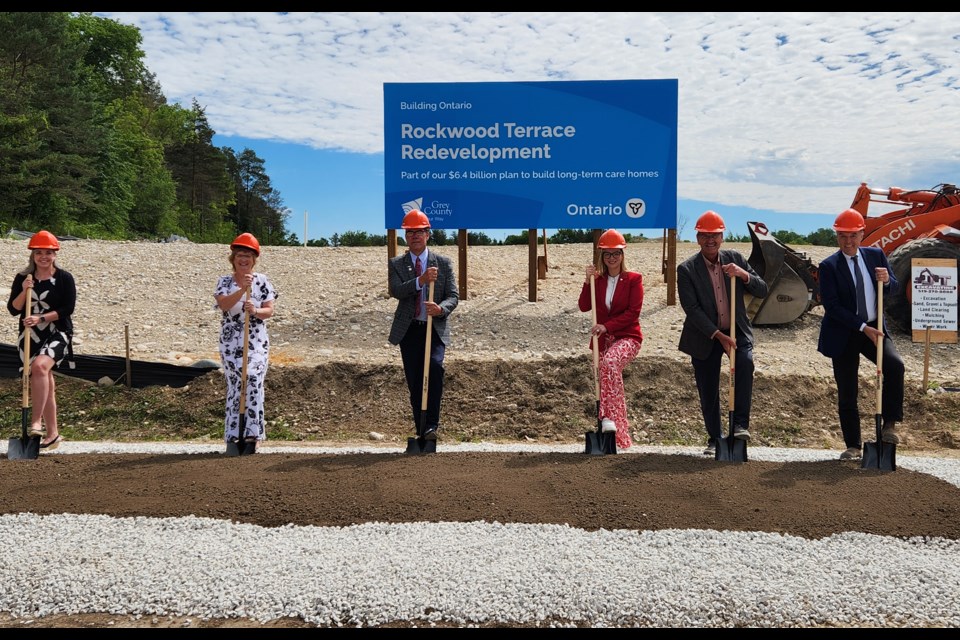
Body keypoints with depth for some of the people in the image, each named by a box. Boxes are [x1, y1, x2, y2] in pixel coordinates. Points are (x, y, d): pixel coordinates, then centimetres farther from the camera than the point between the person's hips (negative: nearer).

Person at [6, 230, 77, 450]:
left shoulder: (65, 278, -2)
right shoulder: (22, 278, 6)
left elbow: (68, 309, -9)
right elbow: (13, 309, 2)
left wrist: (41, 318, -18)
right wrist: (24, 291, -13)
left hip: (57, 334, -4)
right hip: (31, 336, 4)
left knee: (40, 366, -31)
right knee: (46, 384, 8)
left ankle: (36, 422, -28)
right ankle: (52, 434, 16)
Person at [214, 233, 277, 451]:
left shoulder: (262, 281, 5)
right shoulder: (225, 282, 4)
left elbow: (269, 311, 0)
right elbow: (223, 304, -14)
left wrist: (256, 311, -22)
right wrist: (242, 289, -27)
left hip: (257, 341, 0)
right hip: (231, 341, 1)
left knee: (253, 378, -15)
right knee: (235, 382, -2)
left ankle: (253, 432, -11)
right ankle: (234, 433, 6)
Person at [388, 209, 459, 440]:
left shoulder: (443, 263, 6)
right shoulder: (396, 264, 7)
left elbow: (454, 296, 0)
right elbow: (395, 291, -11)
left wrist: (441, 308, -22)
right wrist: (420, 280, -26)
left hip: (435, 328, -1)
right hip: (408, 329, 2)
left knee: (434, 366, -26)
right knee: (414, 381, 3)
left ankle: (432, 424, -19)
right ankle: (420, 429, 16)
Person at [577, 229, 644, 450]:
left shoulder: (634, 279, -2)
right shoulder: (598, 280, 9)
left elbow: (633, 312, -11)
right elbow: (584, 306, -2)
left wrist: (606, 326, -18)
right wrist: (588, 281, -12)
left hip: (627, 337, -5)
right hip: (603, 339, 5)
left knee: (610, 361, -35)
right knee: (608, 378, 2)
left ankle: (608, 416, -34)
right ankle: (621, 437, 12)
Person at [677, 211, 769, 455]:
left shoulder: (734, 259, 0)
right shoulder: (686, 269, -10)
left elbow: (762, 291, -1)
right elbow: (692, 309, -16)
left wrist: (744, 275, -21)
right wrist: (718, 335, -22)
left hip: (736, 331, 1)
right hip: (705, 337, -1)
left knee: (745, 362, -29)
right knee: (708, 392, 5)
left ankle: (740, 423, -20)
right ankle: (715, 439, 25)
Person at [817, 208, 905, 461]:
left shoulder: (876, 255, 3)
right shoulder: (829, 266, -9)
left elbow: (895, 288, 8)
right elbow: (831, 307, -16)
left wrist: (887, 280, -16)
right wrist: (862, 327, -22)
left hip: (874, 327, 3)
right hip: (843, 334, -2)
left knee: (895, 365, -25)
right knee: (846, 394, 3)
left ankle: (889, 425, -10)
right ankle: (853, 446, 16)